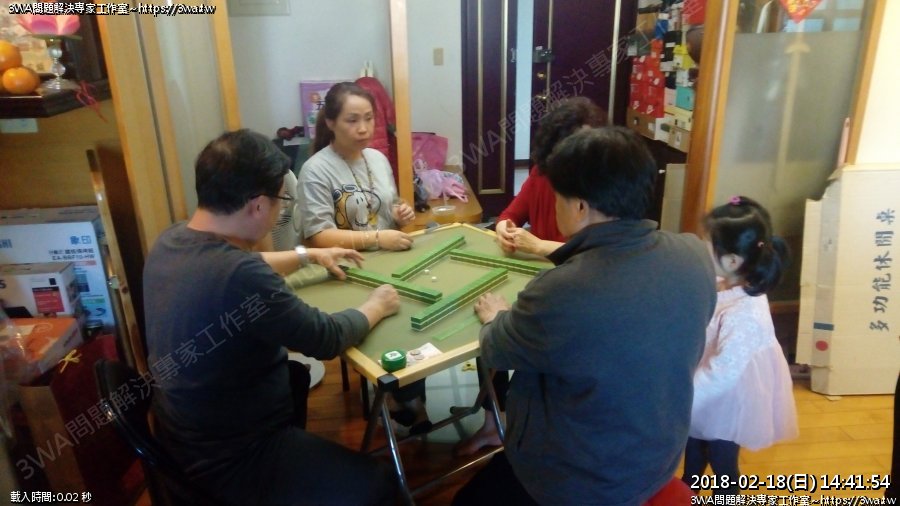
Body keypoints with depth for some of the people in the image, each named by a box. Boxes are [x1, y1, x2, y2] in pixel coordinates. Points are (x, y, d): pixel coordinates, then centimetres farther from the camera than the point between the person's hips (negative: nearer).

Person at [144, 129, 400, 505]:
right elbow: (326, 339, -23)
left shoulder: (171, 240, -7)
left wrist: (308, 255, 19)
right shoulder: (240, 276, -35)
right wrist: (377, 307, -5)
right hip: (231, 459, -9)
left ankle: (302, 455, 48)